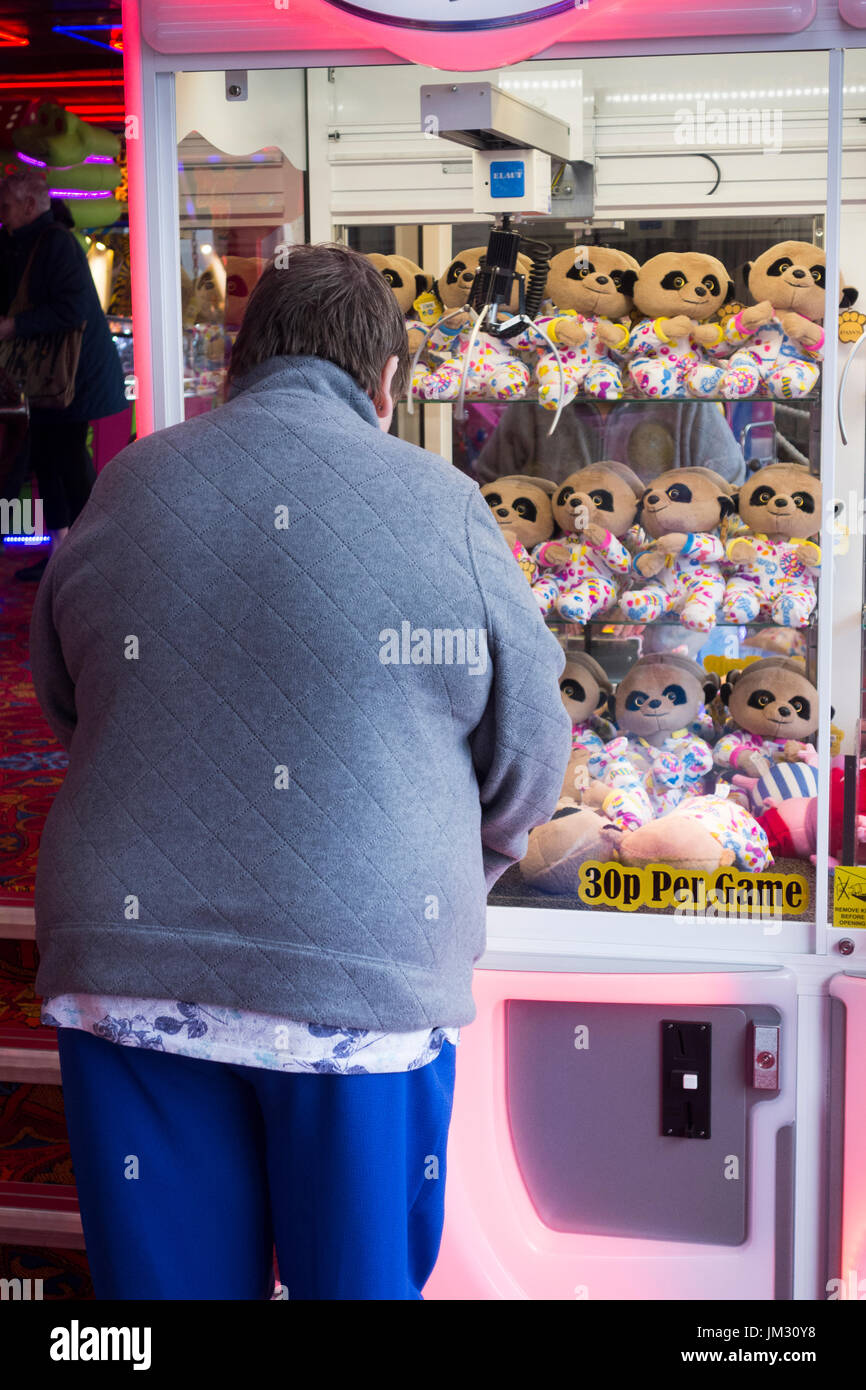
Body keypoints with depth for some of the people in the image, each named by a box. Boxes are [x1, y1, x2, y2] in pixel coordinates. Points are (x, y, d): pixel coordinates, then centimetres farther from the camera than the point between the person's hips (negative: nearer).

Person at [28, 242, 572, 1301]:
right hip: (367, 976, -2)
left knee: (166, 1276, 15)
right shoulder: (440, 506, -3)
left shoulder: (120, 490, 6)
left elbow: (60, 708, 19)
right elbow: (531, 756, 4)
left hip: (130, 970, 3)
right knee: (362, 1278, 14)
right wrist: (442, 887, 23)